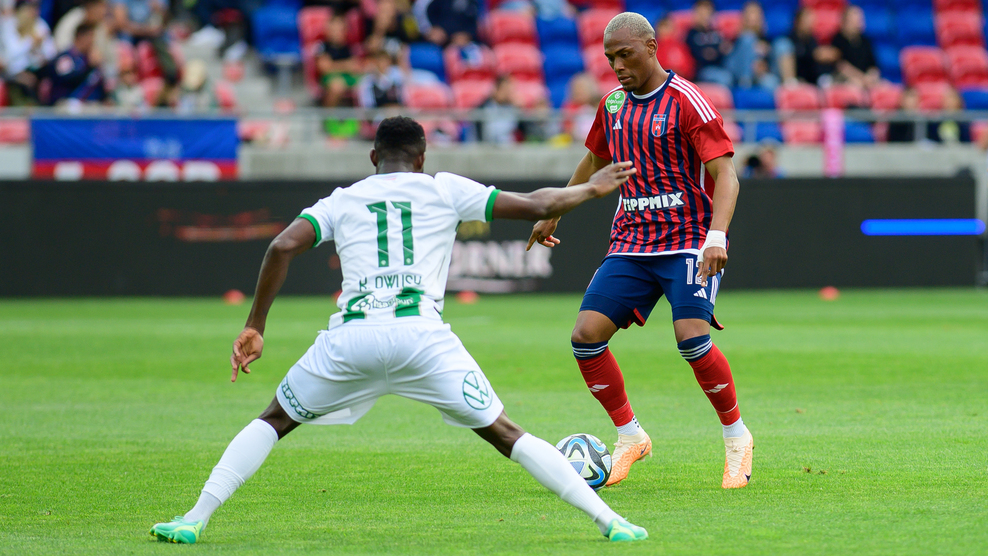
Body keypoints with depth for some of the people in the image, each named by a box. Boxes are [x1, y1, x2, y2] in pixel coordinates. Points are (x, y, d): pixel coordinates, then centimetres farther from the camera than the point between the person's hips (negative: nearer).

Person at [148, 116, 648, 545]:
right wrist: (591, 188, 32)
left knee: (274, 421, 20)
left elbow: (283, 246, 6)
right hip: (420, 333, -1)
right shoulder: (443, 190, 17)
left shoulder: (342, 200, 21)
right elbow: (535, 206, 15)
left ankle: (194, 520, 11)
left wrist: (254, 327, 12)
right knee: (504, 434, 6)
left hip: (350, 336, 1)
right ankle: (607, 520, 0)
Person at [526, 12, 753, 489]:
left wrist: (717, 235, -30)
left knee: (691, 337, -24)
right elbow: (594, 161, 29)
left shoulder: (687, 102, -10)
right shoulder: (612, 104, 10)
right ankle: (629, 437, 9)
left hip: (688, 243, -6)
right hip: (631, 245, 6)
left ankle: (737, 437, -3)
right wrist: (553, 214, 34)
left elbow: (724, 173, -16)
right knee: (586, 336, -9)